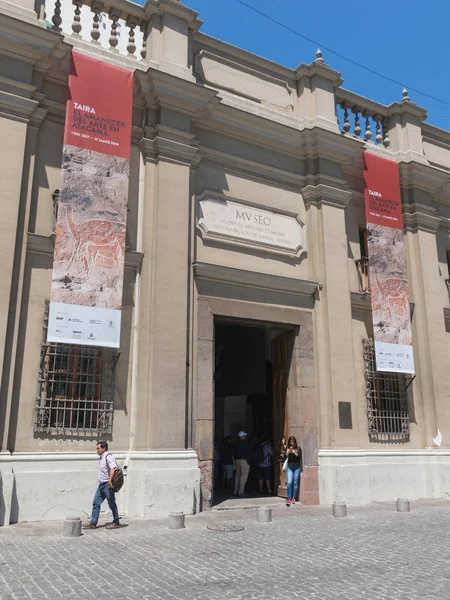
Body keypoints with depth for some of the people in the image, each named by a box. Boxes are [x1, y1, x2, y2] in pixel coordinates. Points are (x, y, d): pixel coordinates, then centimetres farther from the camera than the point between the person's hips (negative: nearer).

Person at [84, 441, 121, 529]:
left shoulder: (109, 457, -15)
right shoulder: (101, 458, 15)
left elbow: (112, 469, -27)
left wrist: (110, 481, -36)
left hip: (107, 485, -9)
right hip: (101, 485, 9)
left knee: (112, 504, 1)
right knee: (96, 503, 7)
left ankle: (116, 523, 11)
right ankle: (93, 523, 11)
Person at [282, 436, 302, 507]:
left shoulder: (298, 449, 2)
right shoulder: (286, 449, 4)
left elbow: (300, 457, -8)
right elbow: (283, 458, -1)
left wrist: (295, 453, -20)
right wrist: (287, 453, -16)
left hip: (297, 468, 0)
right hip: (289, 467, 0)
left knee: (295, 483, 2)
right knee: (289, 482, -10)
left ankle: (294, 498, 12)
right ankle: (289, 498, -7)